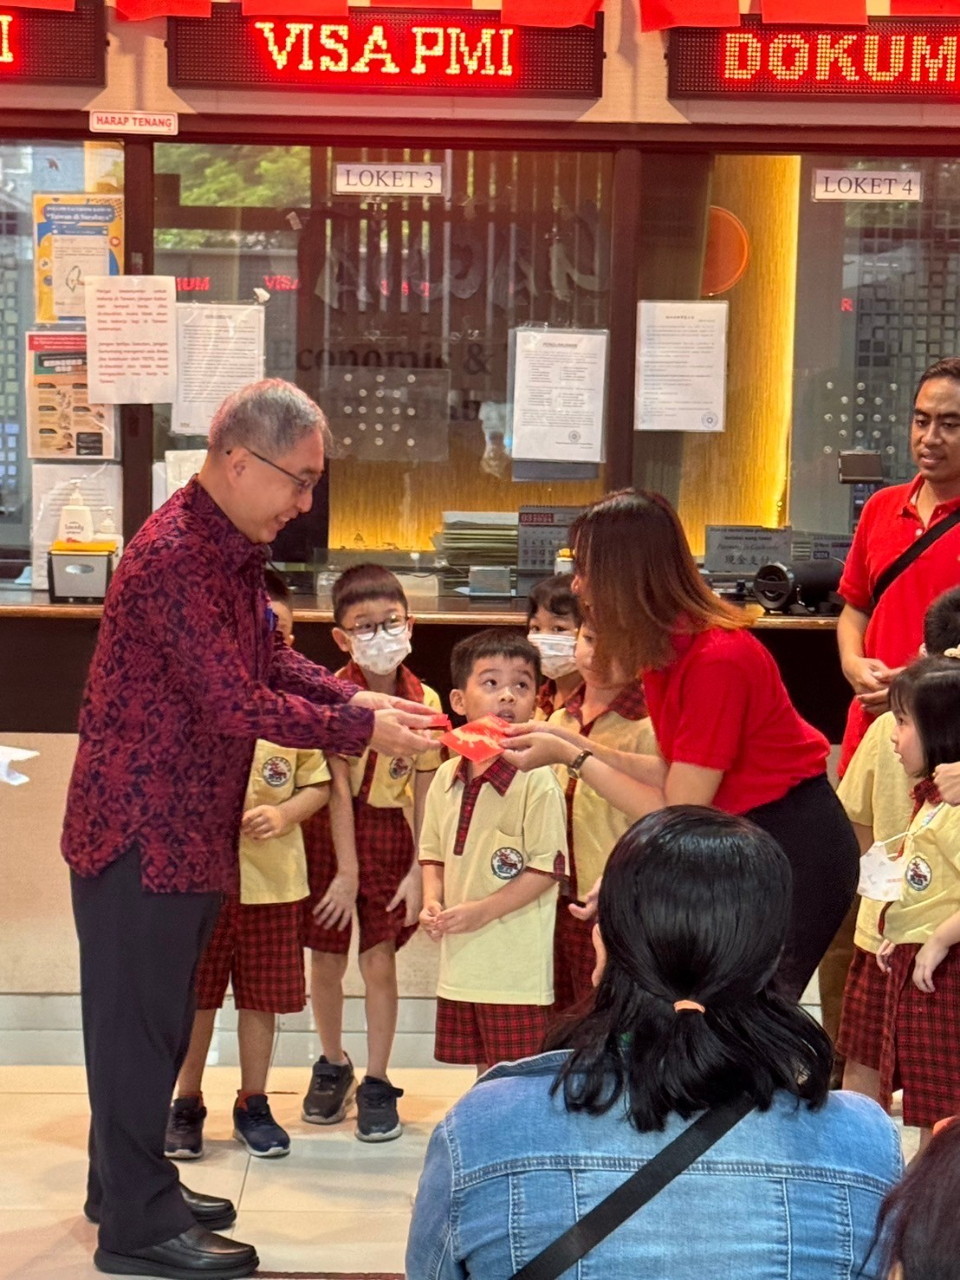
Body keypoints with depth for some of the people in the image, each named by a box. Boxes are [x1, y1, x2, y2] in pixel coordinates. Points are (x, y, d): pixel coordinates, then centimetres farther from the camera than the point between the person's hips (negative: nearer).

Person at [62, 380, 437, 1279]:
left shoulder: (234, 548, 10)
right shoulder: (176, 556, -23)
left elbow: (273, 661, 15)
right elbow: (238, 704, -24)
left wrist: (361, 701, 0)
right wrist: (362, 729, -17)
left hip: (190, 827, 10)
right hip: (140, 827, -10)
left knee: (157, 1014, 18)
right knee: (137, 1018, 1)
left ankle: (128, 1184, 32)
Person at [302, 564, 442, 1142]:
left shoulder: (425, 700, -5)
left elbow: (425, 790, 0)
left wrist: (419, 869, -3)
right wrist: (343, 868, -16)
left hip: (391, 836, 1)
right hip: (329, 831, -1)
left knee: (380, 963, 3)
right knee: (327, 960, 11)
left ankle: (377, 1083, 17)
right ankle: (333, 1064, 33)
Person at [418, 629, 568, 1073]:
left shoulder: (536, 779, -13)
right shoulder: (446, 778, 7)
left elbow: (547, 868, -14)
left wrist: (483, 910, -18)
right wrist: (432, 901, -1)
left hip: (518, 966, -6)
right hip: (461, 960, 6)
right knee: (485, 1071, 18)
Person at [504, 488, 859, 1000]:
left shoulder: (717, 660, -25)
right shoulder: (665, 649, 2)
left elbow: (677, 815, -20)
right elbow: (675, 775, 5)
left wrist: (570, 757, -14)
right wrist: (572, 742, 3)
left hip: (794, 847, -9)